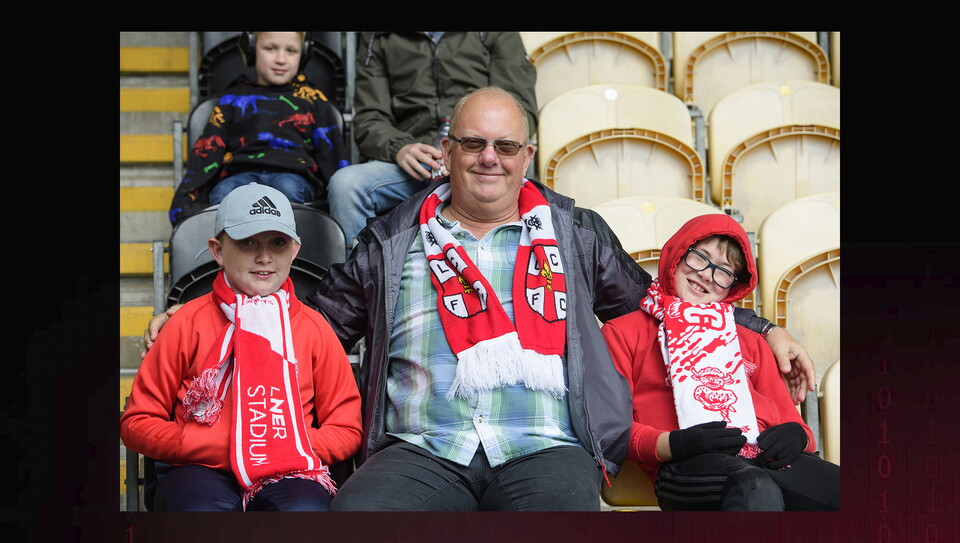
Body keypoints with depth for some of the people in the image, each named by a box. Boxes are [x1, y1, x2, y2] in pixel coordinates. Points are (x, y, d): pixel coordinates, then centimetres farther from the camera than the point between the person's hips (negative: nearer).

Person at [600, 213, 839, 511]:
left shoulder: (749, 341, 36)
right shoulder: (622, 332, 21)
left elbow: (788, 417, 27)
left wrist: (796, 435, 1)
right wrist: (673, 444, -13)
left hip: (768, 456, 4)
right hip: (689, 465, -4)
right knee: (758, 491, -42)